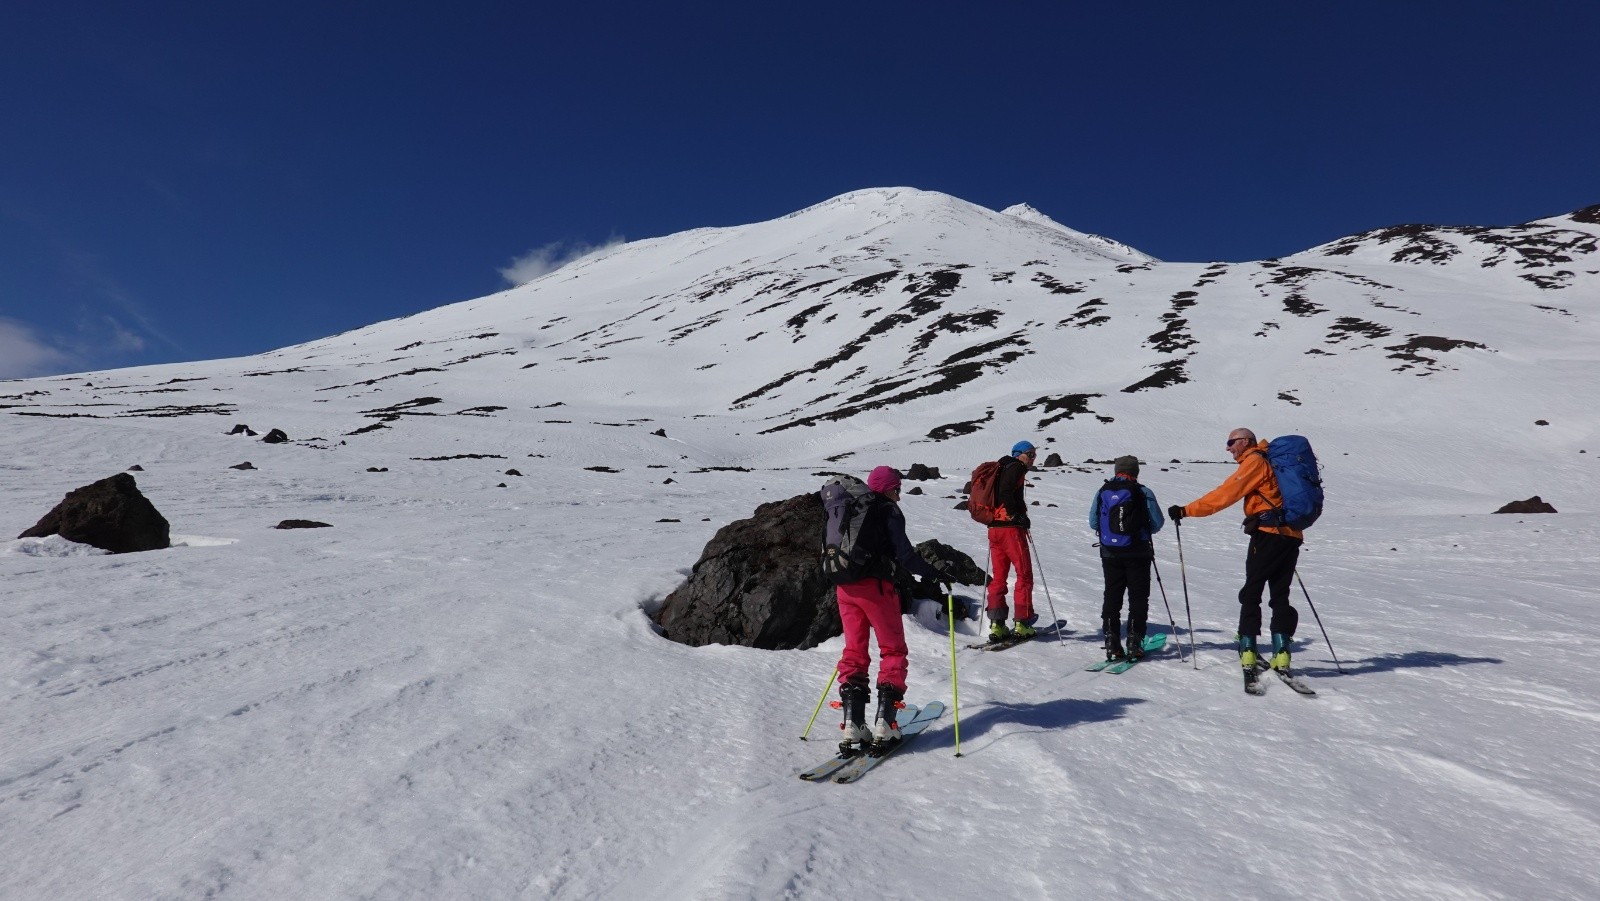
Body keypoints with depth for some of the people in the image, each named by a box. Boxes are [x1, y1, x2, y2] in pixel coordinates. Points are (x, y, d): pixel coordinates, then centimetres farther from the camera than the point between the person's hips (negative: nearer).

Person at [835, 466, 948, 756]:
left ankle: (852, 725, 1)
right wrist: (935, 573, -3)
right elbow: (904, 554, -13)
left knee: (854, 652, 10)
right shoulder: (889, 512, -4)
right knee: (893, 651, 7)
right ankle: (884, 724, -2)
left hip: (845, 588, 6)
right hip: (875, 586, -6)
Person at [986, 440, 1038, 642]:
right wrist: (1018, 515, -15)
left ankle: (996, 625, 5)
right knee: (1024, 574, 0)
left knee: (998, 576, 9)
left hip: (994, 528, 8)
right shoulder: (1016, 467, -4)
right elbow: (1005, 493, -19)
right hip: (1011, 527, -8)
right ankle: (1022, 623, 0)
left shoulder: (999, 469, 22)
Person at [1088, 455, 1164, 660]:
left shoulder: (1103, 491, 1)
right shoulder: (1143, 492, -6)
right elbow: (1158, 523, -3)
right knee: (1138, 597, 7)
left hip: (1110, 553, 2)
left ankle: (1112, 643, 7)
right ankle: (1134, 642, 4)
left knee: (1112, 597, 10)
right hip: (1138, 554, -2)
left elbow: (1093, 523, 3)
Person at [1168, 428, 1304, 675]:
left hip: (1268, 534, -8)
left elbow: (1225, 494, -12)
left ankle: (1248, 651, -7)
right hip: (1291, 536, 8)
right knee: (1280, 596, 9)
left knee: (1251, 593, -3)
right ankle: (1281, 653, 2)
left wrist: (1187, 510, -12)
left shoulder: (1254, 461, -4)